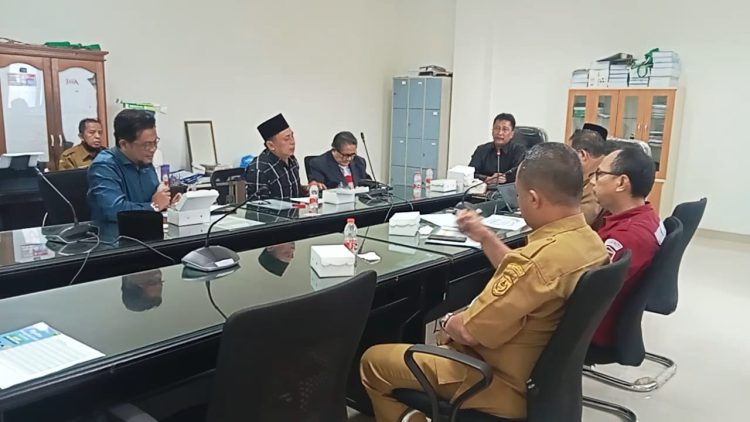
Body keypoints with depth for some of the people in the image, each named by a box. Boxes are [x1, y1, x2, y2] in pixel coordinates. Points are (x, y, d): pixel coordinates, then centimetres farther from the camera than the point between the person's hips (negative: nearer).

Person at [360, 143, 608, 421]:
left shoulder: (542, 257, -34)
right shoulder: (589, 240, -4)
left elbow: (469, 330, -25)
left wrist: (447, 322, -4)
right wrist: (484, 236, 10)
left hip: (506, 382, -9)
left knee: (373, 360, 2)